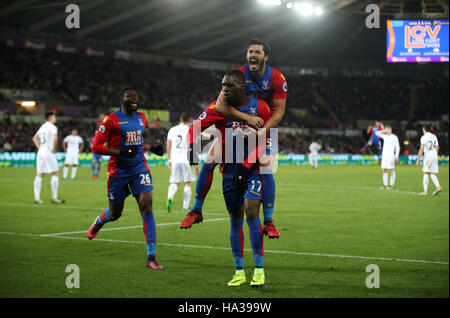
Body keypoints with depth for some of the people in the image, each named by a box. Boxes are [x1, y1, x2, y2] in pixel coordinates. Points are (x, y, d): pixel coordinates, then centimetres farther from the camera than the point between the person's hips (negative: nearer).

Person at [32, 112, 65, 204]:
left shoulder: (43, 127, 17)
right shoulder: (52, 127, -7)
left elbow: (35, 138, 24)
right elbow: (55, 138, -24)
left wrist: (39, 148, 18)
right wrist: (54, 149, -12)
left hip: (40, 152, 8)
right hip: (48, 152, -8)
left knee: (39, 175, 6)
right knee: (55, 173, 0)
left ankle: (37, 197, 2)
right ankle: (54, 197, -1)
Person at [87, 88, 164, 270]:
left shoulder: (141, 118, 11)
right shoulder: (111, 120, -9)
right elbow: (96, 147, -12)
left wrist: (150, 148, 9)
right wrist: (121, 152, -22)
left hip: (139, 169, 4)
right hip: (118, 171, -4)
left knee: (147, 207, -13)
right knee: (115, 213, 11)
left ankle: (151, 257, -12)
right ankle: (98, 222, 51)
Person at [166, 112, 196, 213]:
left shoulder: (172, 130, 9)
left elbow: (168, 146, 12)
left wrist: (169, 159, 21)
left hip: (175, 160, 3)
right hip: (186, 160, -3)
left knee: (175, 183, 8)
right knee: (188, 183, 7)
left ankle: (170, 198, -22)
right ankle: (185, 207, 7)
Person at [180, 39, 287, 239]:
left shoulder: (277, 78, -14)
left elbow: (278, 112, -13)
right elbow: (221, 106, -23)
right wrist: (246, 117, -34)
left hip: (266, 127, -1)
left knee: (266, 172, -16)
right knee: (208, 163, -6)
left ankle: (268, 223, -3)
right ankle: (196, 211, 10)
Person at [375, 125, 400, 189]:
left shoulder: (394, 137, -2)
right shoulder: (384, 136, 12)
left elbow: (397, 147, -4)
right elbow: (377, 133, 9)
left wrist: (396, 156, -11)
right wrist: (384, 131, 2)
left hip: (391, 156, -5)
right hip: (384, 155, 5)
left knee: (391, 170, -5)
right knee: (384, 170, 3)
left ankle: (391, 185, -3)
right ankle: (385, 185, 5)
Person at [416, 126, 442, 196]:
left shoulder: (424, 137, -7)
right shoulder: (434, 136, 13)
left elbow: (422, 149, -12)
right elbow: (437, 148, 17)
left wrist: (418, 159, -9)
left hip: (428, 156, -6)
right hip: (434, 156, 6)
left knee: (426, 173, -1)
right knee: (432, 174, 9)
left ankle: (425, 191, -1)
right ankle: (438, 187, -10)